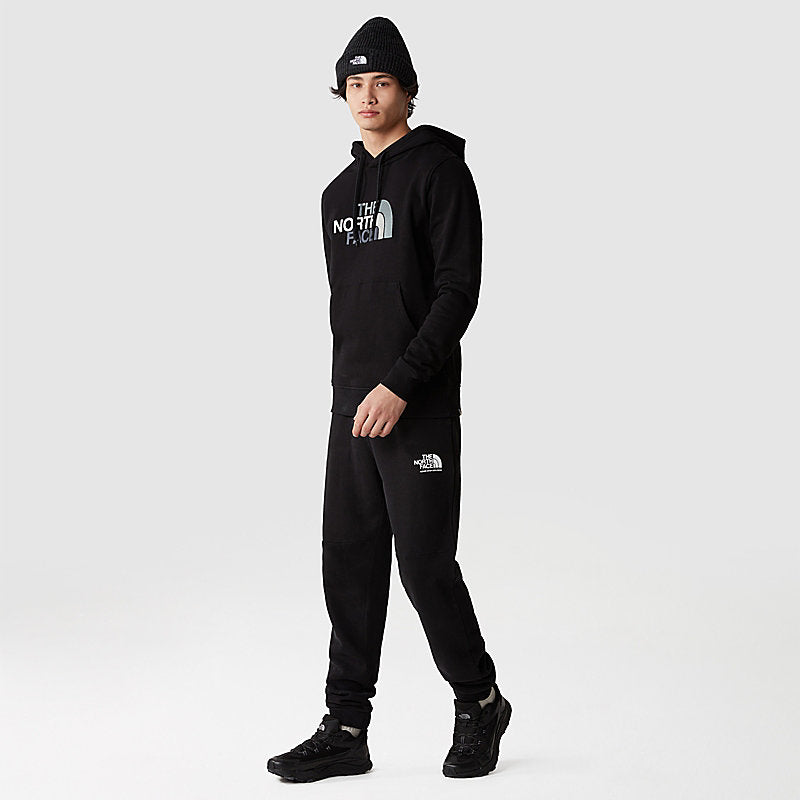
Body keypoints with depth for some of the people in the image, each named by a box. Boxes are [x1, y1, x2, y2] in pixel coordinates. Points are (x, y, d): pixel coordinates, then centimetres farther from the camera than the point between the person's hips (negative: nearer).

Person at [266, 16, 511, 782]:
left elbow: (459, 290, -13)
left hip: (419, 406, -7)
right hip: (352, 404, 7)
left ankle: (479, 703, 16)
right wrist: (349, 388, 16)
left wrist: (399, 386, -18)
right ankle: (345, 727, 12)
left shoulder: (439, 171, -5)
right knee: (349, 562, 6)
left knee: (424, 562, -5)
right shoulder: (339, 193, 16)